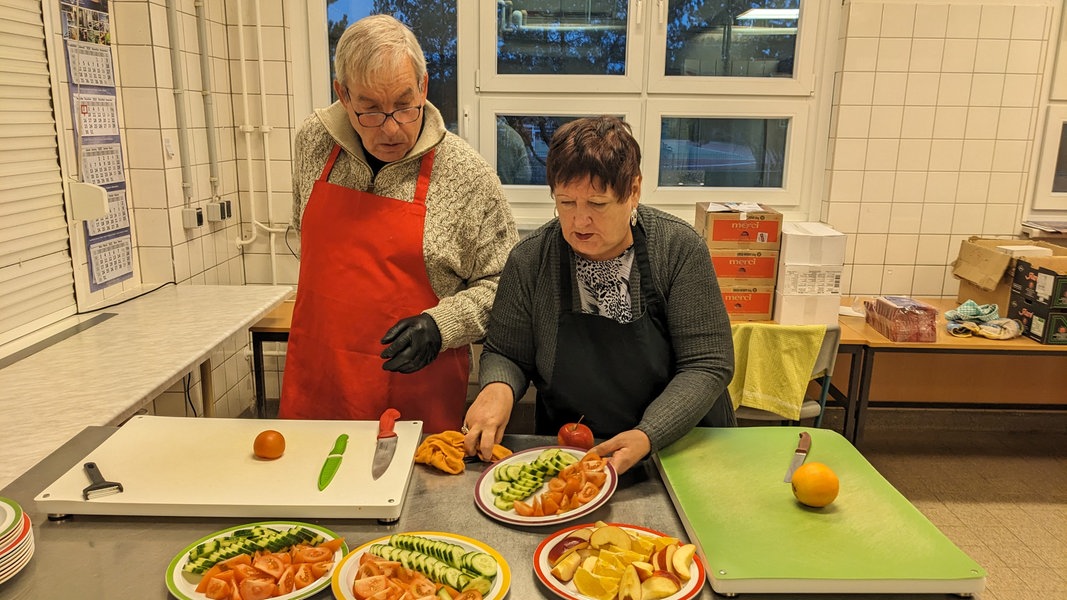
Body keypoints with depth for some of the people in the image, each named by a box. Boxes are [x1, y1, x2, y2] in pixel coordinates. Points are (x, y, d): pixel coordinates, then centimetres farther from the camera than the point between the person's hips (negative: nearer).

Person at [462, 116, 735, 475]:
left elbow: (707, 365, -11)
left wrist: (648, 436, -24)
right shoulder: (530, 260, -7)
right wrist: (497, 388, -19)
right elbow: (506, 354, 4)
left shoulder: (680, 249, -11)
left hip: (680, 443, -2)